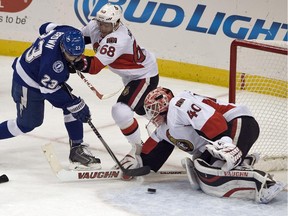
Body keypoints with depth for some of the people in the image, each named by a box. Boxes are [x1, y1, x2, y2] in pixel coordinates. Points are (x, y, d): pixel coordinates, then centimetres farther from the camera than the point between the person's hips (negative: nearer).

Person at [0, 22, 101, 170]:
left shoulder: (67, 32, -19)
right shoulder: (53, 62, -41)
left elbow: (47, 27, 4)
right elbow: (52, 90, -29)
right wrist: (76, 104, -24)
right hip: (27, 82, -9)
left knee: (73, 105, -3)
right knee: (27, 123, 1)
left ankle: (77, 149, 3)